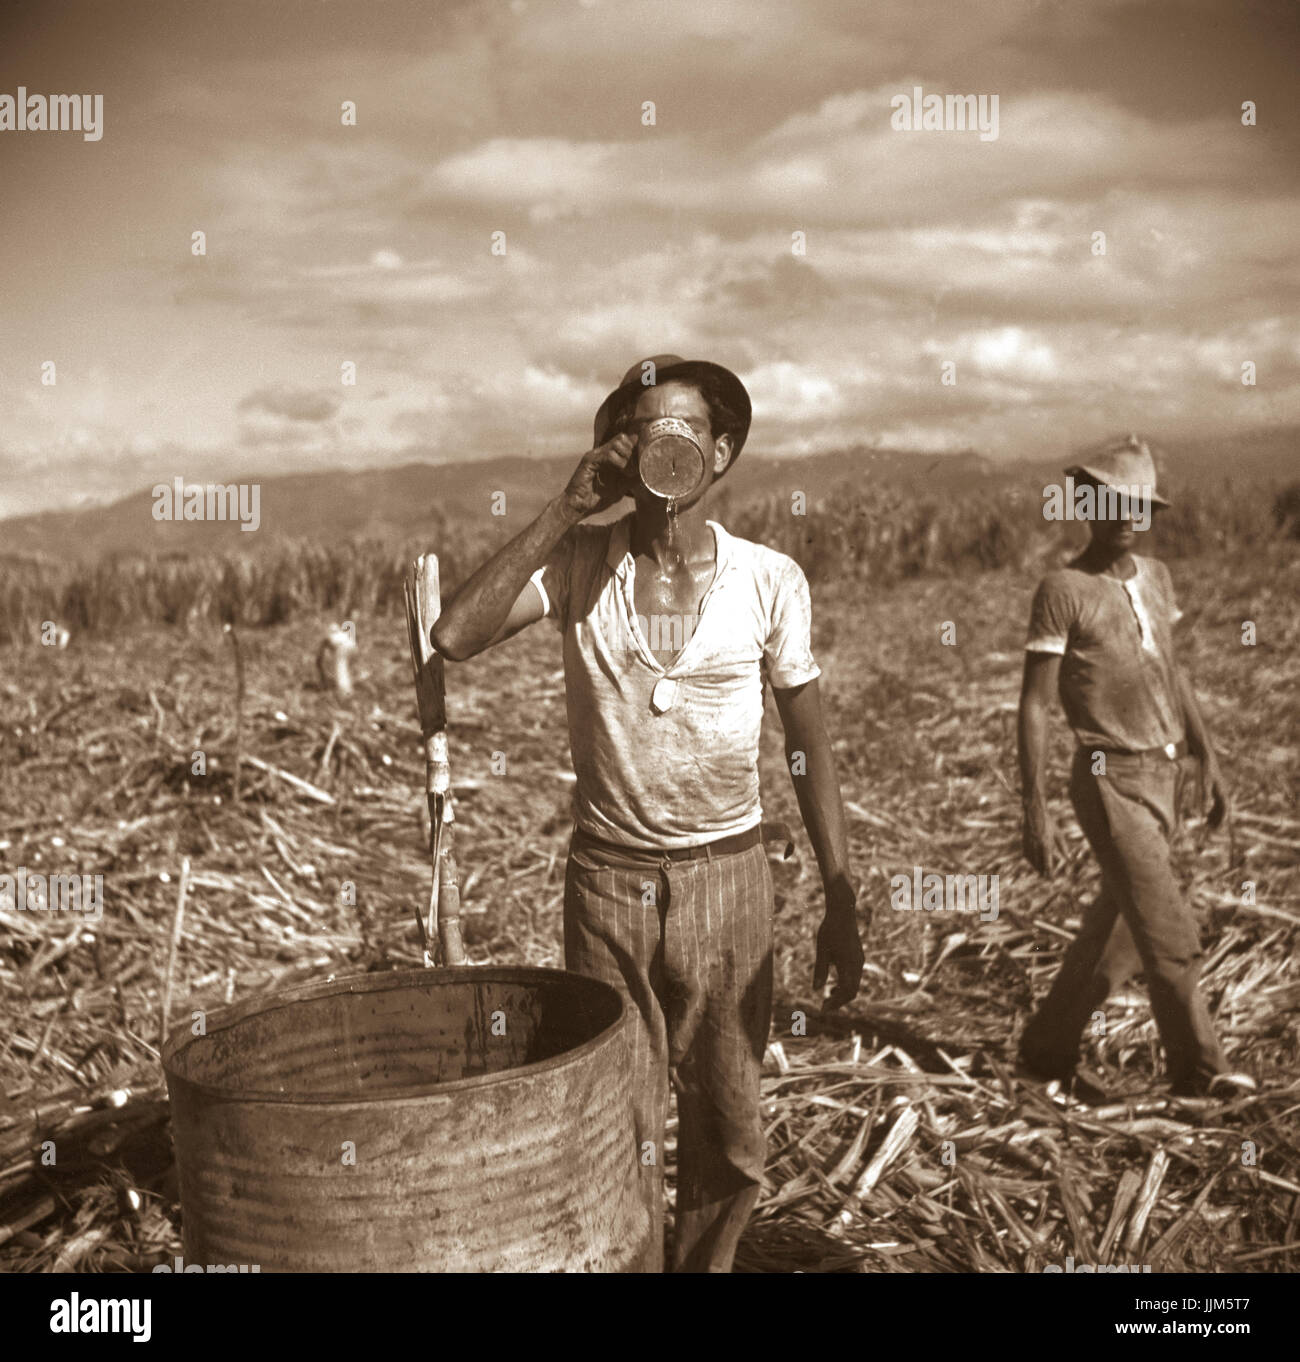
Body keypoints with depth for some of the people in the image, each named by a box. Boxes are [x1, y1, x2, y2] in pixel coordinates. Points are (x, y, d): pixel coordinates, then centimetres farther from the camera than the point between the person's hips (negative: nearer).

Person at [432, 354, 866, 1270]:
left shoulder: (770, 580, -4)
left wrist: (842, 902, 0)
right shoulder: (578, 564, -4)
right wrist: (565, 512, -18)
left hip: (725, 874, 0)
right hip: (607, 875, 0)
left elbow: (810, 743, 2)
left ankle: (708, 1263, 34)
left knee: (729, 1134, 11)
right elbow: (457, 637, -19)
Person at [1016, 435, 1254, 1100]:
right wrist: (1035, 812, -16)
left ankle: (1047, 1049, 24)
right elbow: (1033, 704, -11)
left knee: (1117, 928, 12)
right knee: (1170, 933, -8)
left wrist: (1207, 758, 15)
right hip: (1111, 781, -7)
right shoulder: (1063, 590, -10)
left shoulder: (1155, 576, 12)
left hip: (1161, 774, 7)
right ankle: (1198, 1068, 6)